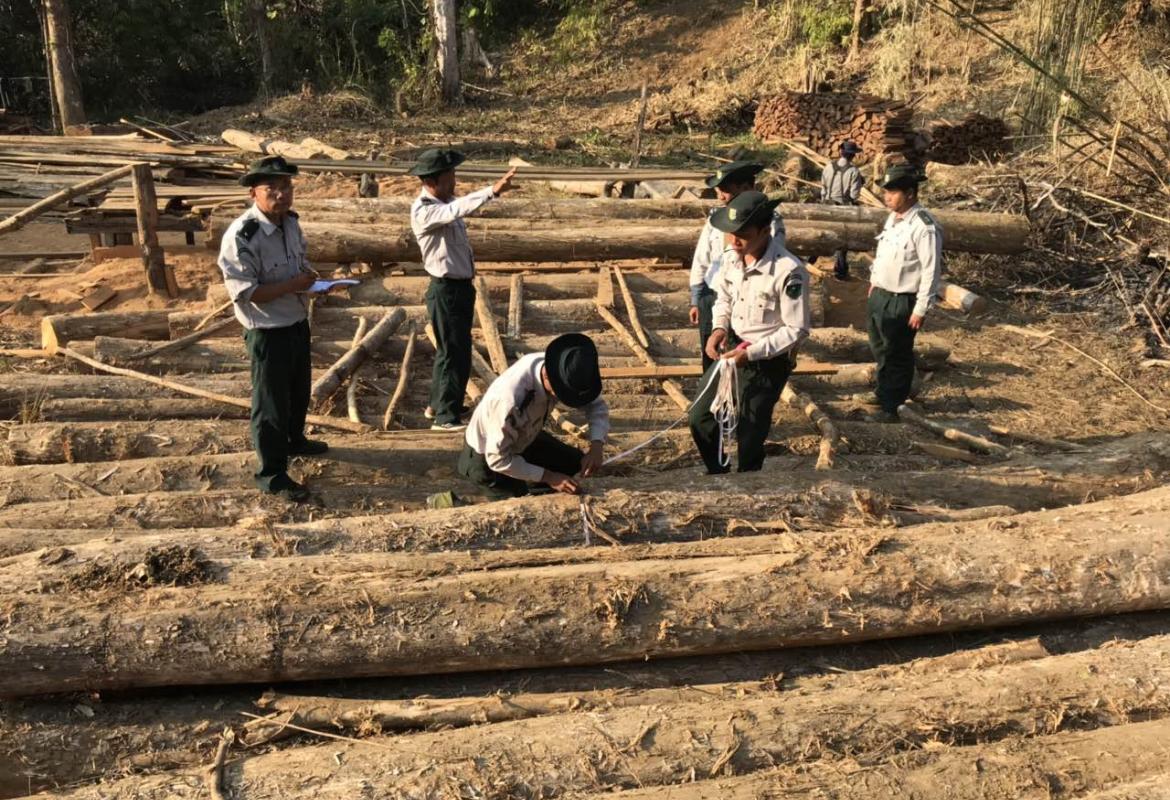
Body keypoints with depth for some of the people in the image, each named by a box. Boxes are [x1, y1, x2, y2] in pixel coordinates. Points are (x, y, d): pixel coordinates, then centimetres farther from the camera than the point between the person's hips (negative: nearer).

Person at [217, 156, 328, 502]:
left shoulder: (291, 221, 1)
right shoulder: (241, 236, -26)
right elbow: (243, 292, -26)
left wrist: (308, 274, -5)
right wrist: (292, 285, -26)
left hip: (298, 322, 9)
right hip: (268, 331, -8)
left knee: (299, 388, 27)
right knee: (271, 402, 4)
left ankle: (294, 439, 52)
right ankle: (272, 473, 19)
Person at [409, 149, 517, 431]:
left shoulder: (445, 202, 12)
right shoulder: (423, 211, -22)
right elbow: (457, 210, -36)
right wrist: (493, 191, -45)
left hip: (461, 286, 10)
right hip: (446, 290, -10)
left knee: (450, 349, 19)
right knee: (455, 353, -5)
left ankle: (438, 404, 34)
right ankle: (445, 416, 5)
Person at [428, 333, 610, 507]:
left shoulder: (563, 371, -24)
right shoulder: (510, 399, -43)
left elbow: (597, 406, -10)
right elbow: (498, 460, -31)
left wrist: (596, 446, -27)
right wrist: (548, 477, -28)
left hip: (524, 438, 7)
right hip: (486, 457, -7)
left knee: (575, 463, 5)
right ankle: (450, 503, 5)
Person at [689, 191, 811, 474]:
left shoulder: (789, 271, -27)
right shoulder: (731, 258, -7)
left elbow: (797, 329, -20)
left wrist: (751, 353, -25)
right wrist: (719, 328, -8)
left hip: (768, 362, -6)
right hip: (731, 349, 7)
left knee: (748, 436, 5)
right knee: (700, 419, 14)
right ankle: (718, 474, 39)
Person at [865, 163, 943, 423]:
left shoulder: (924, 227, -22)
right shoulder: (893, 217, 6)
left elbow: (931, 271, -21)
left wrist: (921, 310, -20)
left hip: (901, 302, -9)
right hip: (879, 295, 9)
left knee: (896, 357, 6)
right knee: (880, 351, 24)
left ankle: (891, 408, 21)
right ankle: (884, 394, 44)